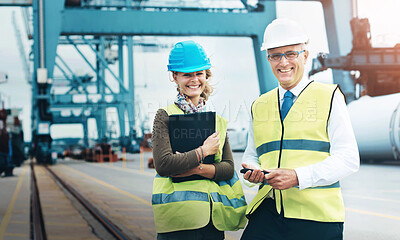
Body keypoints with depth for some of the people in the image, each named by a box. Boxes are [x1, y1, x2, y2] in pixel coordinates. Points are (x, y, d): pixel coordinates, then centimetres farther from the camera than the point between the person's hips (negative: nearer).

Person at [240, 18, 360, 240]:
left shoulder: (330, 98, 5)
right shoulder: (259, 106, 17)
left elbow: (349, 159, -3)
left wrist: (298, 177, -15)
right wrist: (252, 170, 0)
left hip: (316, 214, -3)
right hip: (268, 211, 3)